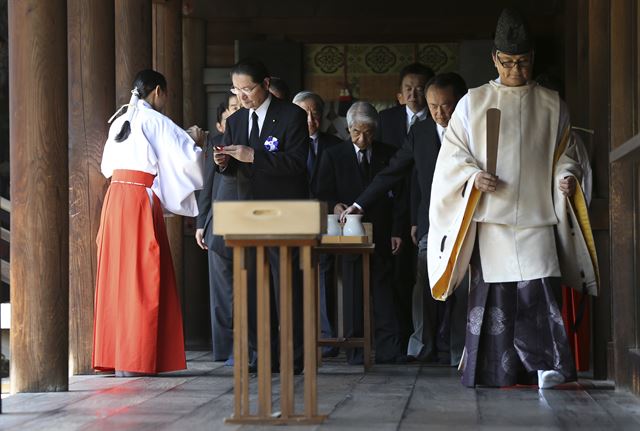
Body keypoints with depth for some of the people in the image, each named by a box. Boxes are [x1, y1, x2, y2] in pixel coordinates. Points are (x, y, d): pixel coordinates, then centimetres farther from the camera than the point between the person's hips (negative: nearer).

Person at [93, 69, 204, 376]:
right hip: (140, 199, -7)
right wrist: (194, 140, 13)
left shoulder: (120, 122, 16)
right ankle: (133, 359, -4)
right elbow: (186, 156, -10)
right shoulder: (155, 121, -5)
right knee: (141, 278, -3)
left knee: (117, 274, 9)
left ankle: (110, 354, 12)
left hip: (115, 198, 7)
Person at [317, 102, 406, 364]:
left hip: (381, 234, 1)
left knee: (384, 291, -3)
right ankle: (355, 348, 3)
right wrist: (335, 206, -17)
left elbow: (396, 195, 8)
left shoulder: (388, 155, 8)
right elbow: (324, 194, 5)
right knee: (353, 292, 0)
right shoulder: (333, 156, 6)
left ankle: (387, 349, -3)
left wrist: (396, 231, 1)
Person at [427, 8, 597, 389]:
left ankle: (546, 366, -14)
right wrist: (473, 176, -11)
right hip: (490, 218, 0)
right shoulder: (473, 103, 9)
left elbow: (565, 153, 16)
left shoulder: (552, 105, 11)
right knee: (492, 295, -1)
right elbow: (453, 154, 8)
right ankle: (495, 370, 5)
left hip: (536, 216, 0)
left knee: (538, 290, -12)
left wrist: (568, 175, -6)